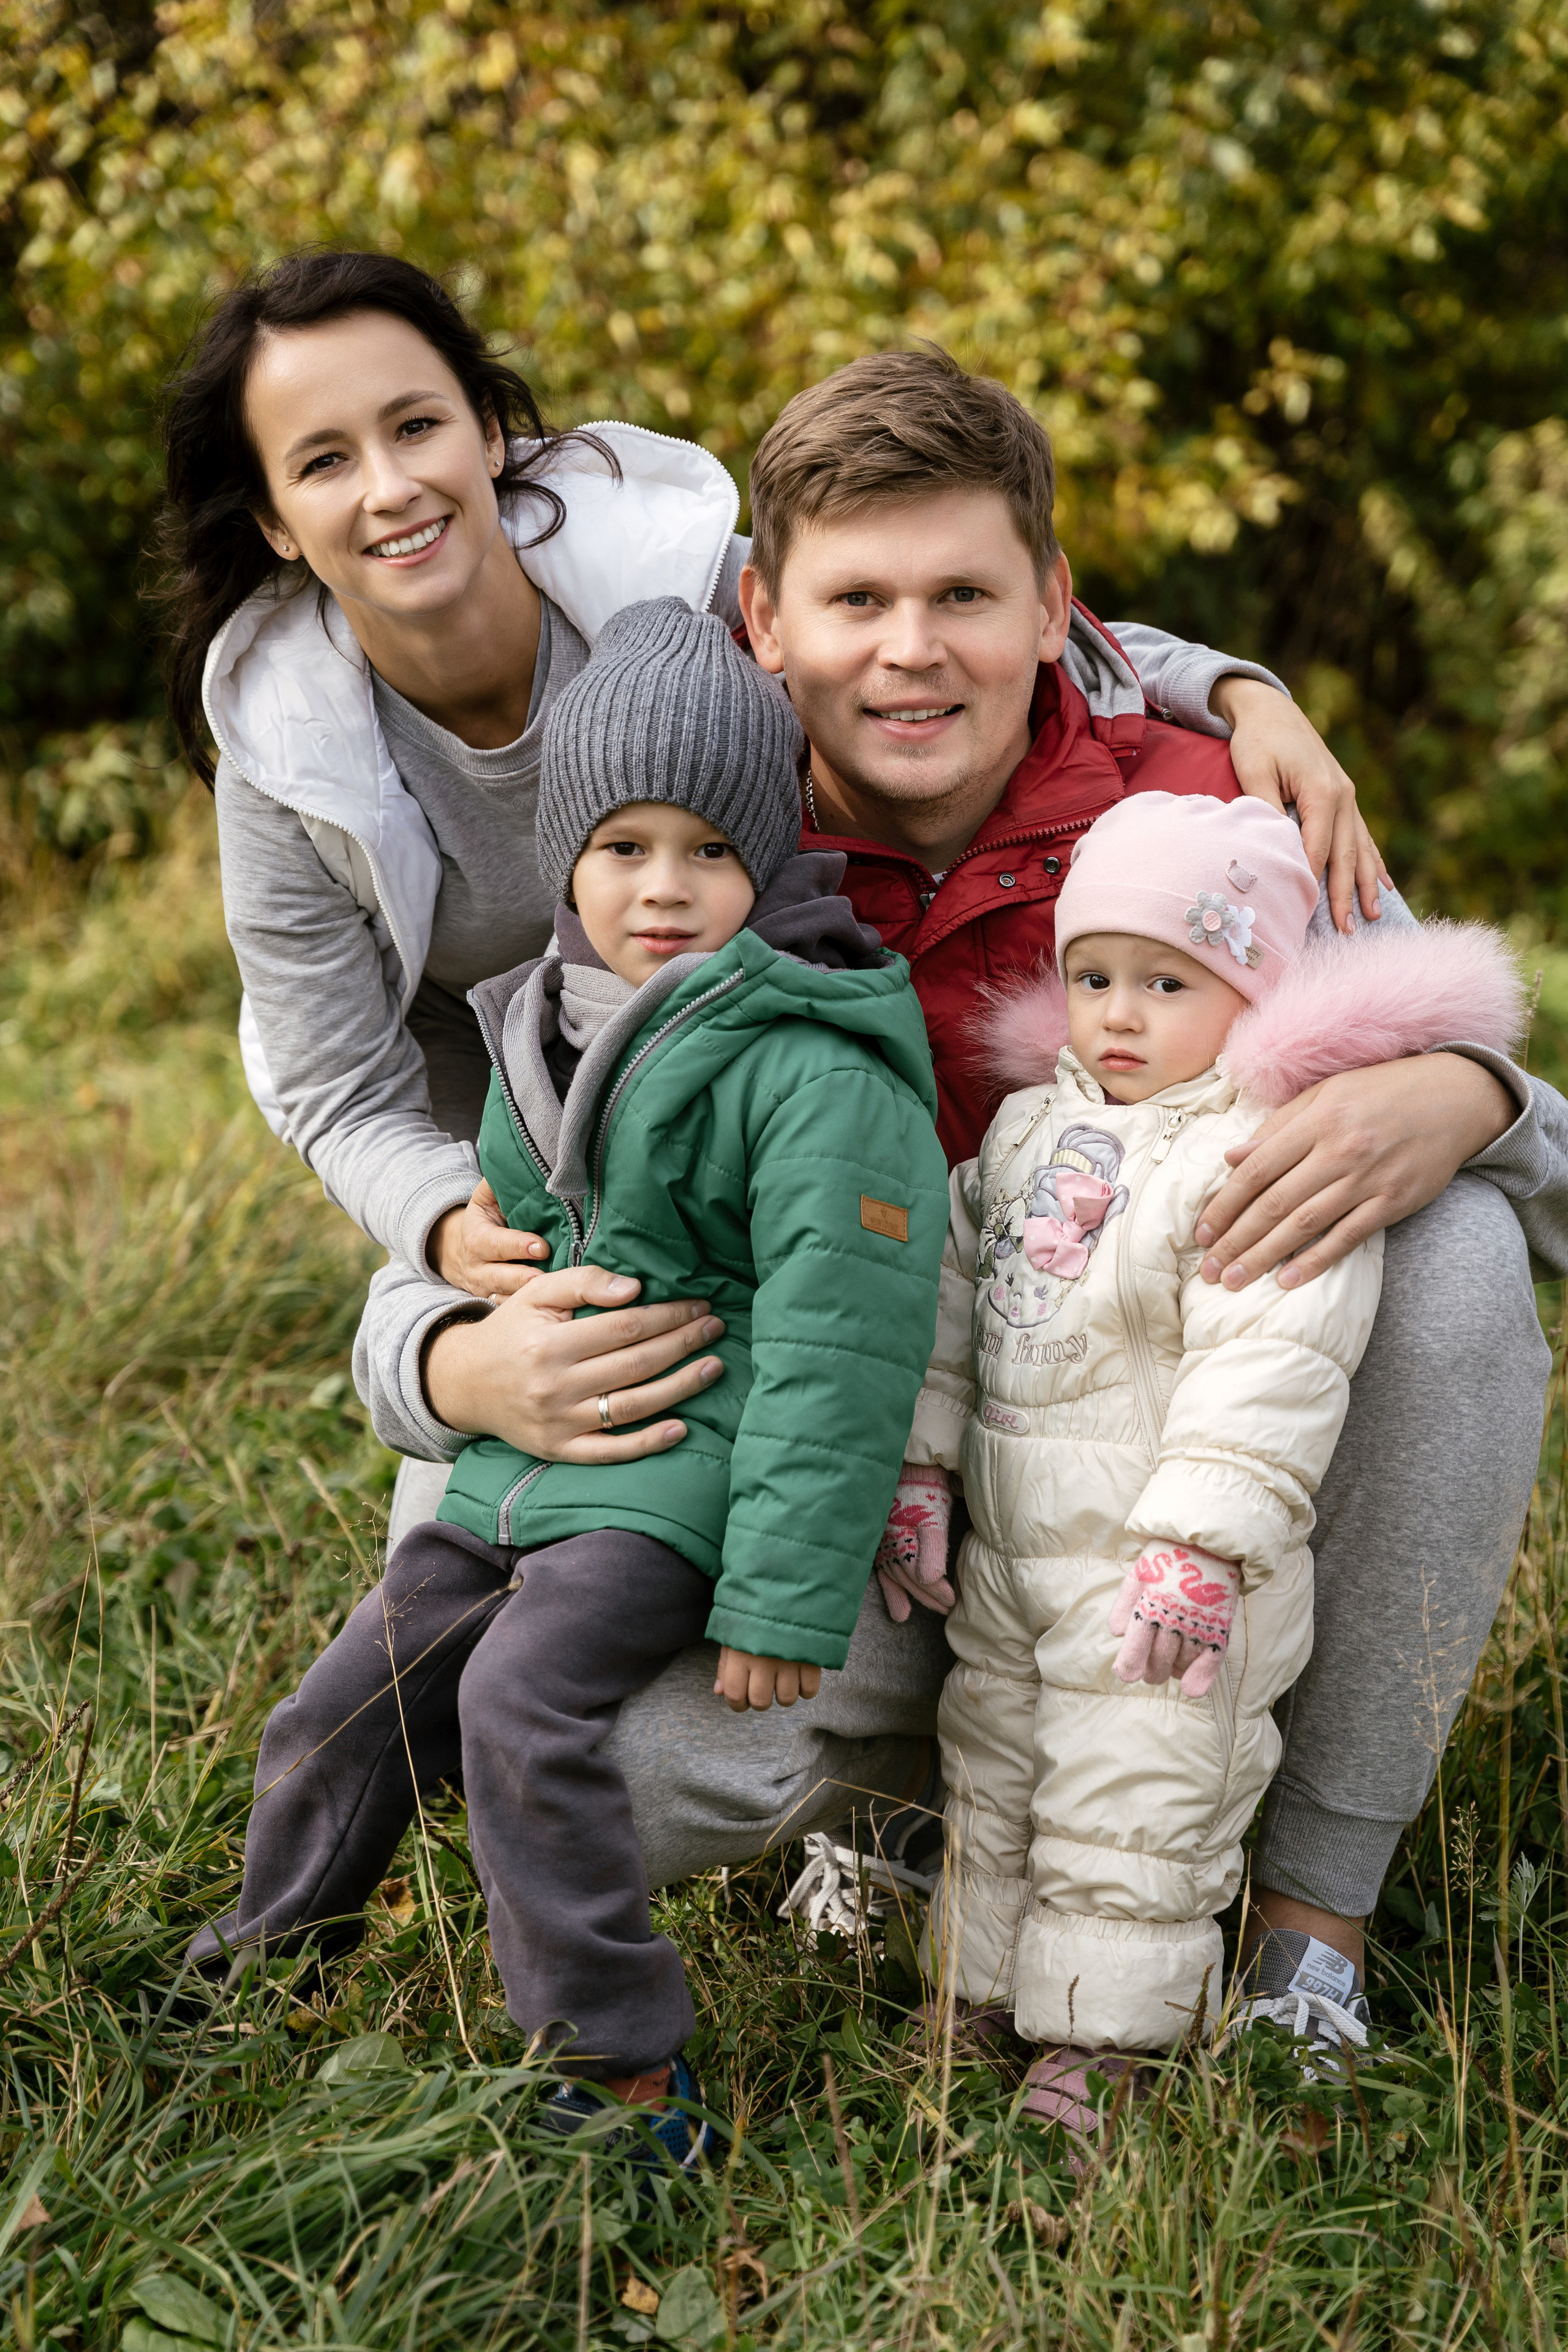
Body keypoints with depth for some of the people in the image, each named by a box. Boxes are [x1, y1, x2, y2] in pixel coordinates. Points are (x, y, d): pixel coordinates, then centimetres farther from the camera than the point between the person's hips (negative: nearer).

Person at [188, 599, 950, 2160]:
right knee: (347, 1708, 11)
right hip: (521, 1461, 8)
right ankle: (255, 1972, 35)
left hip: (684, 1479, -8)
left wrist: (789, 1593, -21)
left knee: (522, 1705, -25)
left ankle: (620, 2066, -12)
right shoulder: (542, 1038, 10)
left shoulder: (814, 1076, -16)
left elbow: (831, 1348, -19)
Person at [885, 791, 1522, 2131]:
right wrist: (919, 1461, 10)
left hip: (1166, 1567, -8)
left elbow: (1271, 1365, -24)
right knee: (992, 1786, 20)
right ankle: (975, 2006, 35)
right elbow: (956, 1285, 14)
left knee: (1133, 1817, 2)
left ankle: (1100, 2047, 17)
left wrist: (1202, 1544, -27)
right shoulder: (1033, 1127, 8)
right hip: (1010, 1552, 8)